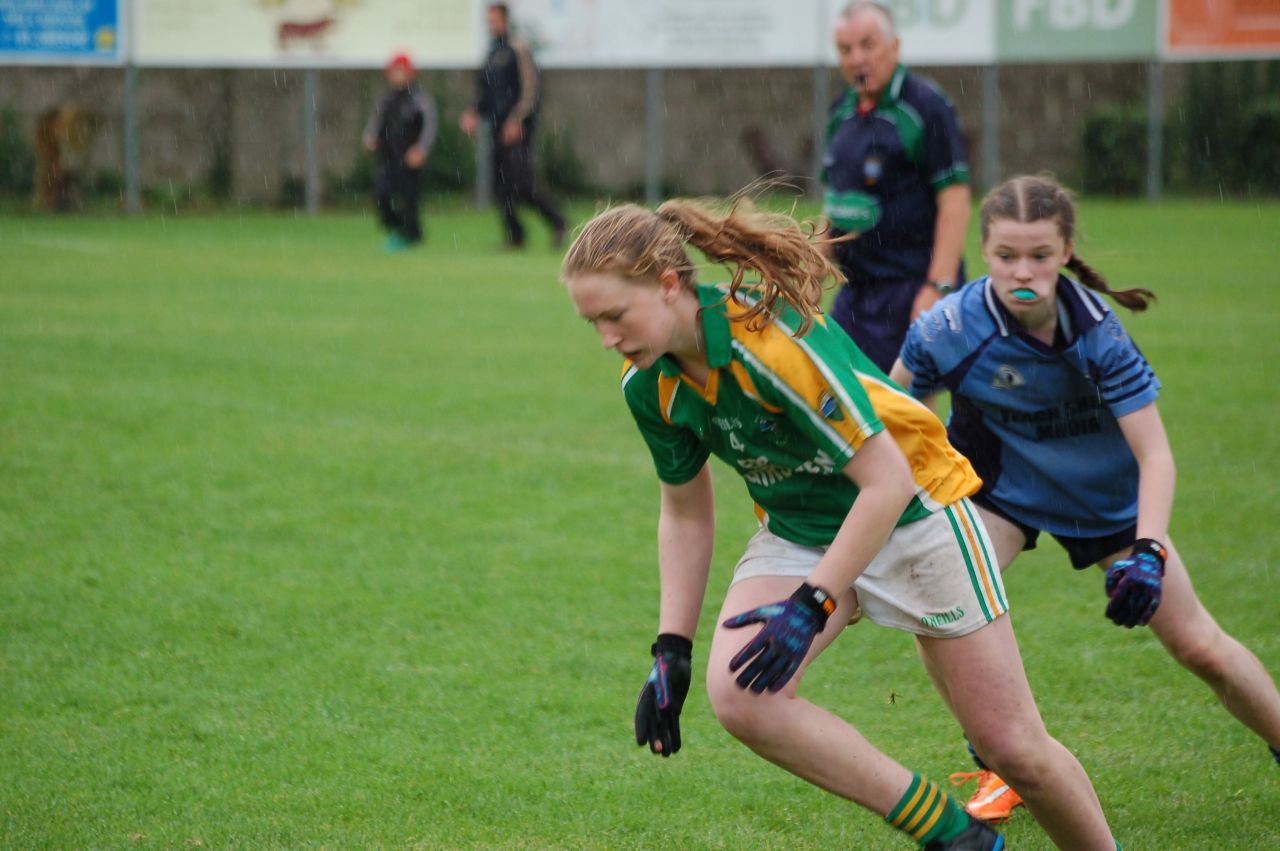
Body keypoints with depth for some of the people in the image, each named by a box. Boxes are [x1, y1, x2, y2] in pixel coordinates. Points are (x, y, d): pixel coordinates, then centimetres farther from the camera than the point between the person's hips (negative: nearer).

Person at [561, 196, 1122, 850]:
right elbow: (685, 512, 5)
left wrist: (812, 605, -31)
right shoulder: (647, 384, -10)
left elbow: (887, 482, -28)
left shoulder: (777, 338, -32)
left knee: (1012, 747, -4)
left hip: (913, 512, -5)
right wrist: (671, 649, -1)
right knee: (737, 694, -23)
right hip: (797, 533, 6)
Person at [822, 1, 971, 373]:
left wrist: (939, 287, -21)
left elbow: (955, 199, -16)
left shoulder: (925, 106, -11)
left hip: (909, 288, -8)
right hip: (854, 288, 8)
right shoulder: (842, 110, 12)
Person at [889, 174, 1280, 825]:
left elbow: (1154, 453, -29)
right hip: (998, 489, 0)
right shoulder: (948, 329, -28)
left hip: (1107, 496, 0)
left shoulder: (1095, 328, -30)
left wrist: (1147, 552, -42)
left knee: (1199, 648, 1)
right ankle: (1000, 772, -5)